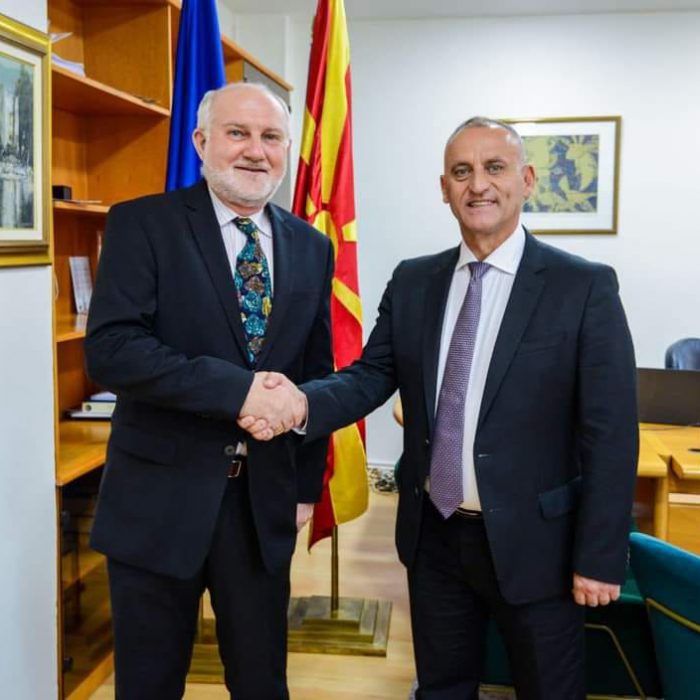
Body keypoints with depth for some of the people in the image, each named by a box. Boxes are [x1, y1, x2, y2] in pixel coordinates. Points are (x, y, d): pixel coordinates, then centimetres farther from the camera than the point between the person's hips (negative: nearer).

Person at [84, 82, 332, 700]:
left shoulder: (311, 249, 6)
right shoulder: (142, 224, -7)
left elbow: (316, 372, 11)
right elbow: (110, 348, -19)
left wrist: (307, 484, 11)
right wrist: (236, 389, -25)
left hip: (266, 497, 4)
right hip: (160, 498, -3)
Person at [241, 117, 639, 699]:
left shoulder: (585, 287, -10)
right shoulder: (412, 281, 4)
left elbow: (609, 434, -11)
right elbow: (372, 375, 1)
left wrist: (599, 558, -11)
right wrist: (301, 403, -20)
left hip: (531, 540, -3)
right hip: (433, 535, 4)